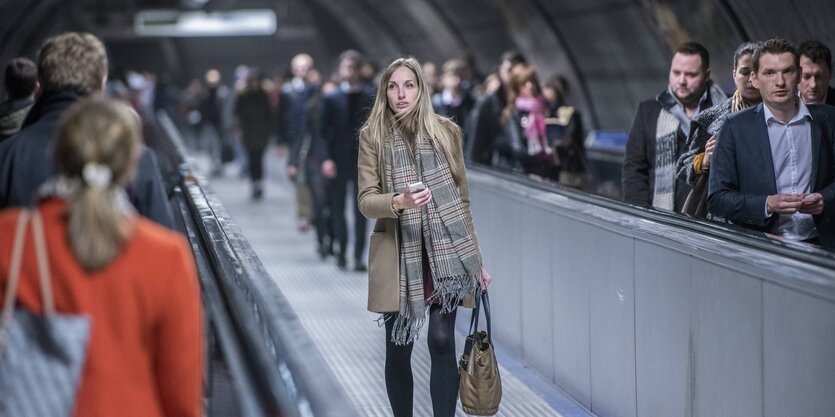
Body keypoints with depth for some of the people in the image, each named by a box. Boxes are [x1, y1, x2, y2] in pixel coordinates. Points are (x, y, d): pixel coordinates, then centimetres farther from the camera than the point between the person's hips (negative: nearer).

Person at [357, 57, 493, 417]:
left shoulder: (446, 131, 4)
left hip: (445, 252, 0)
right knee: (398, 347, 4)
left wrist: (476, 258, 9)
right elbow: (366, 200, -6)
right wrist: (399, 202, -28)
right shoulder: (373, 136, 0)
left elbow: (461, 198, 9)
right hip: (398, 254, 0)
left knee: (442, 341, -9)